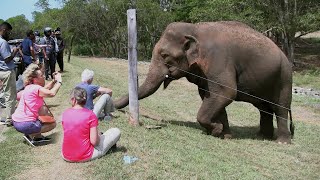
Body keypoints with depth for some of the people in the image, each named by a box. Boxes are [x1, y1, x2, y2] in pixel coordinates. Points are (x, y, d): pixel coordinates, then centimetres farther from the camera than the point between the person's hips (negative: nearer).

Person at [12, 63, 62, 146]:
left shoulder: (29, 87, 12)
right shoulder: (35, 88, -18)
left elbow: (45, 89, 24)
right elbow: (52, 93, -28)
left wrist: (54, 80, 13)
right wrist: (59, 81, -15)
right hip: (24, 124, -9)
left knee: (43, 110, 27)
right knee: (53, 124, 7)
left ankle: (38, 135, 22)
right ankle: (31, 135, -2)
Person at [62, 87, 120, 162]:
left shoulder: (65, 113, -3)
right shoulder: (90, 115, -15)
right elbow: (94, 141, -18)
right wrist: (98, 136, 5)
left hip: (66, 157, 5)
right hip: (85, 157, -5)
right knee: (116, 131, 7)